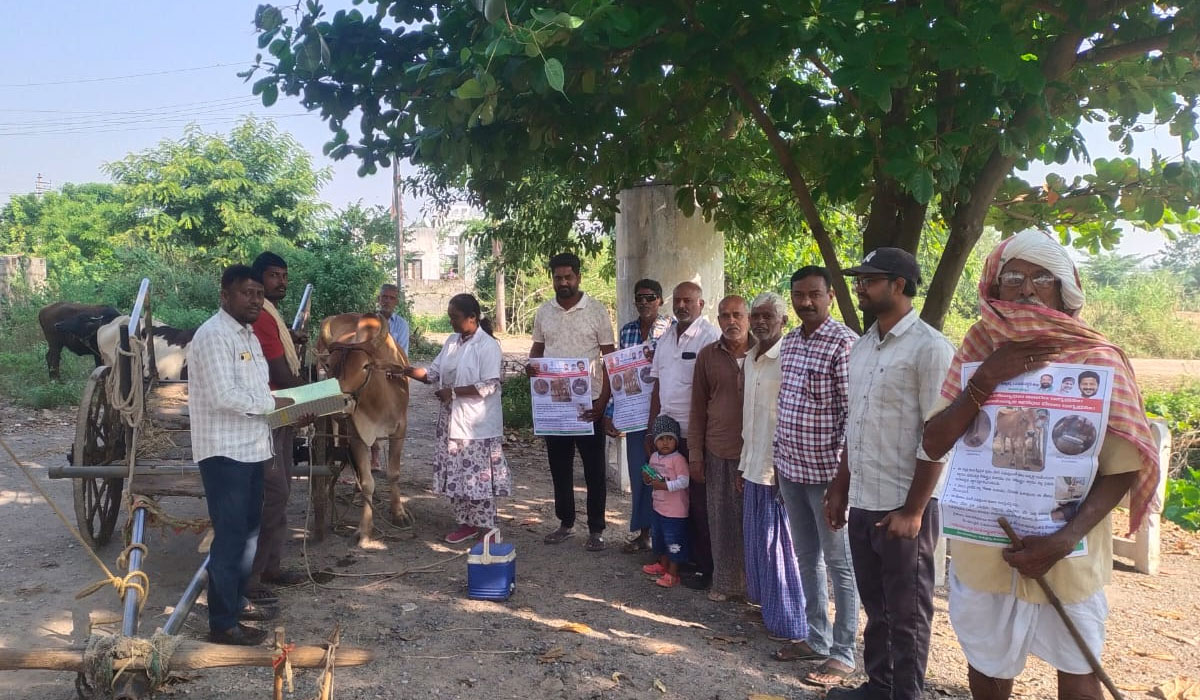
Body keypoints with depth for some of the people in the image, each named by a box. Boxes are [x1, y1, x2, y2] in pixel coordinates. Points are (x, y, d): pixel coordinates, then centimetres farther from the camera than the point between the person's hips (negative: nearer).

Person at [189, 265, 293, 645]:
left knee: (248, 529, 19)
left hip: (250, 448, 10)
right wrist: (272, 404, -14)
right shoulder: (213, 335, -16)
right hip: (225, 451, -10)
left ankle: (236, 601, 33)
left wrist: (286, 407, 5)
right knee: (229, 536, -3)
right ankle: (223, 624, 7)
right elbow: (224, 396, -25)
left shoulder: (248, 334, 15)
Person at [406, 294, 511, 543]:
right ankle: (466, 522, 24)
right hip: (452, 421, 7)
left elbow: (489, 386, -20)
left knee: (478, 475, 0)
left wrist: (453, 392, -19)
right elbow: (433, 373, 10)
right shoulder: (452, 342, 10)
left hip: (477, 424, -7)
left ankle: (484, 526, 12)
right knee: (457, 473, 12)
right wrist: (408, 371, -6)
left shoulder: (488, 346, -13)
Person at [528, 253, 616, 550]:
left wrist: (604, 400, -13)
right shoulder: (543, 312, 5)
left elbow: (610, 356, -6)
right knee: (559, 466, 13)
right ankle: (565, 522, 28)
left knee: (594, 469, 4)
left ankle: (596, 529, 16)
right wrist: (531, 365, -9)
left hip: (588, 402, -4)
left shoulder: (596, 310, -7)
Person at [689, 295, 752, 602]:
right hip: (718, 452, 2)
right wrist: (695, 454, 5)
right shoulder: (707, 355, 4)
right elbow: (698, 407, 7)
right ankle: (725, 582, 25)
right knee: (721, 519, 10)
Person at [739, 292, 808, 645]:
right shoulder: (750, 360, 12)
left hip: (778, 470, -8)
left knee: (779, 545, 0)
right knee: (757, 542, 17)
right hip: (753, 468, 8)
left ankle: (789, 622, 13)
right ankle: (767, 606, 33)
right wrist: (744, 465, 17)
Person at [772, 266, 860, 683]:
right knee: (807, 559, 17)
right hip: (790, 468, 8)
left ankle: (842, 653, 18)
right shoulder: (788, 342, 10)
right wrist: (778, 457, 14)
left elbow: (854, 412, -15)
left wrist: (842, 472, -17)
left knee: (839, 563, 5)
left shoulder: (844, 343, -13)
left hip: (826, 472, -7)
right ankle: (817, 639, 31)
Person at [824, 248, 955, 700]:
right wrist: (840, 489, 15)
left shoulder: (929, 348, -13)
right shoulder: (861, 347, 10)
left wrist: (913, 510, -16)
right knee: (875, 608, 19)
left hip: (903, 508, -7)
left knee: (906, 613, 9)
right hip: (863, 504, 7)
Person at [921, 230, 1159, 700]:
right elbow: (934, 444, -8)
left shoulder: (1098, 361, -8)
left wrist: (1064, 540, -21)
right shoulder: (979, 352, -2)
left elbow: (1120, 471, -8)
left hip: (1067, 555, -1)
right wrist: (986, 379, -20)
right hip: (984, 549, 2)